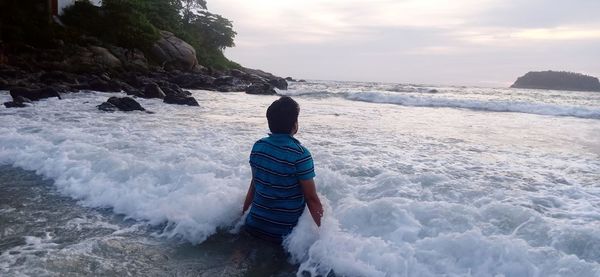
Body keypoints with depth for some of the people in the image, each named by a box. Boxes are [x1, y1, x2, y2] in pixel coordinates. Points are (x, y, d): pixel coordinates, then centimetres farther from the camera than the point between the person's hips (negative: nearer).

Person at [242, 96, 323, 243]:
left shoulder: (258, 146, -2)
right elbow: (311, 199, -15)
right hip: (283, 232, -6)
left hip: (254, 224, 6)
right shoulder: (300, 154, -18)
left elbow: (254, 183, 9)